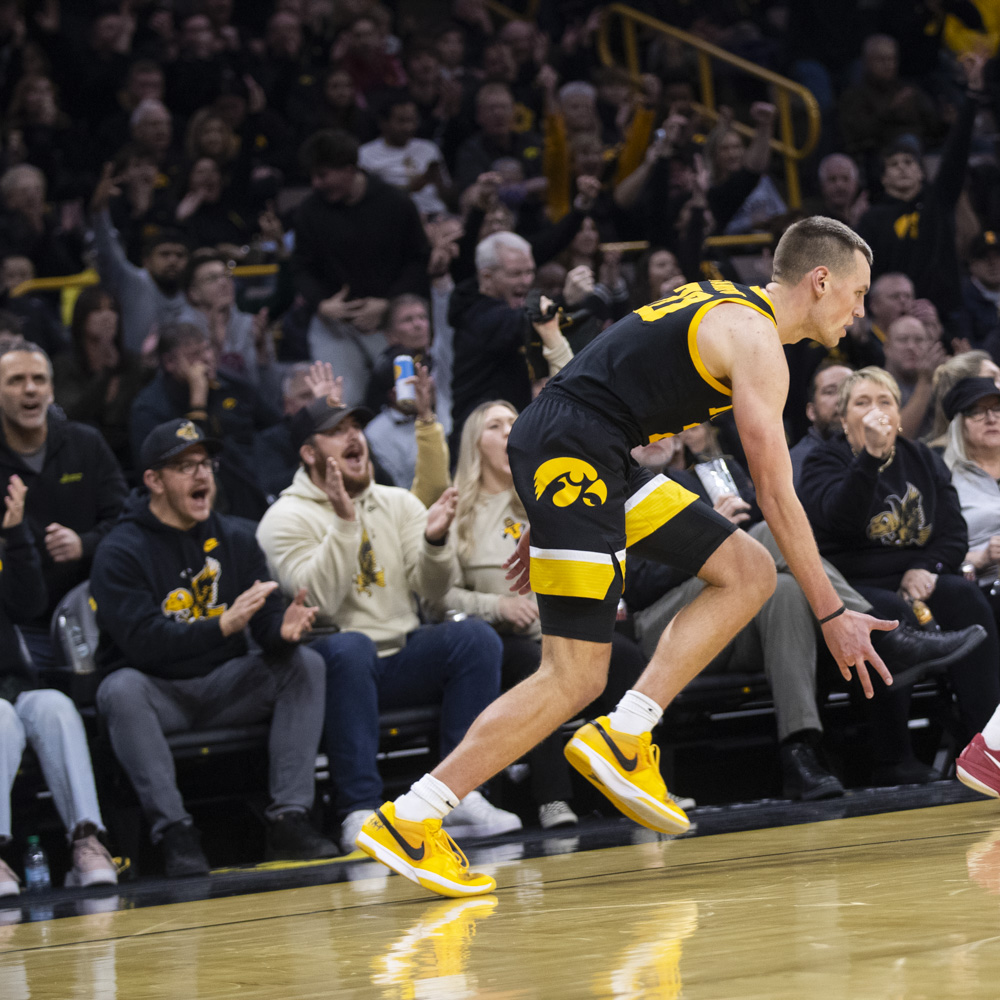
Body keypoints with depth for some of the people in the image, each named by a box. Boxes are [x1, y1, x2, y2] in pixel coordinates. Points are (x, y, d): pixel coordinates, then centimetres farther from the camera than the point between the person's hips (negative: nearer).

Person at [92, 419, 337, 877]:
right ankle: (173, 831, -34)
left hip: (224, 686, 5)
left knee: (304, 663, -18)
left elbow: (267, 621, 0)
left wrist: (284, 629, -26)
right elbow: (143, 642, -23)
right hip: (157, 693, -4)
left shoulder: (235, 538, 7)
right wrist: (223, 625, -35)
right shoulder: (120, 553, -10)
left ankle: (288, 819, -23)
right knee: (121, 688, -36)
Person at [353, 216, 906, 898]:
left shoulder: (721, 306, 22)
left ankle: (624, 738, 2)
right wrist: (832, 615, -7)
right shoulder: (756, 341, -8)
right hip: (569, 456, -10)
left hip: (584, 459, 10)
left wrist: (550, 521, 28)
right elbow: (776, 495, -11)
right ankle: (408, 821, -11)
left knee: (749, 572, 8)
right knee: (576, 678, -11)